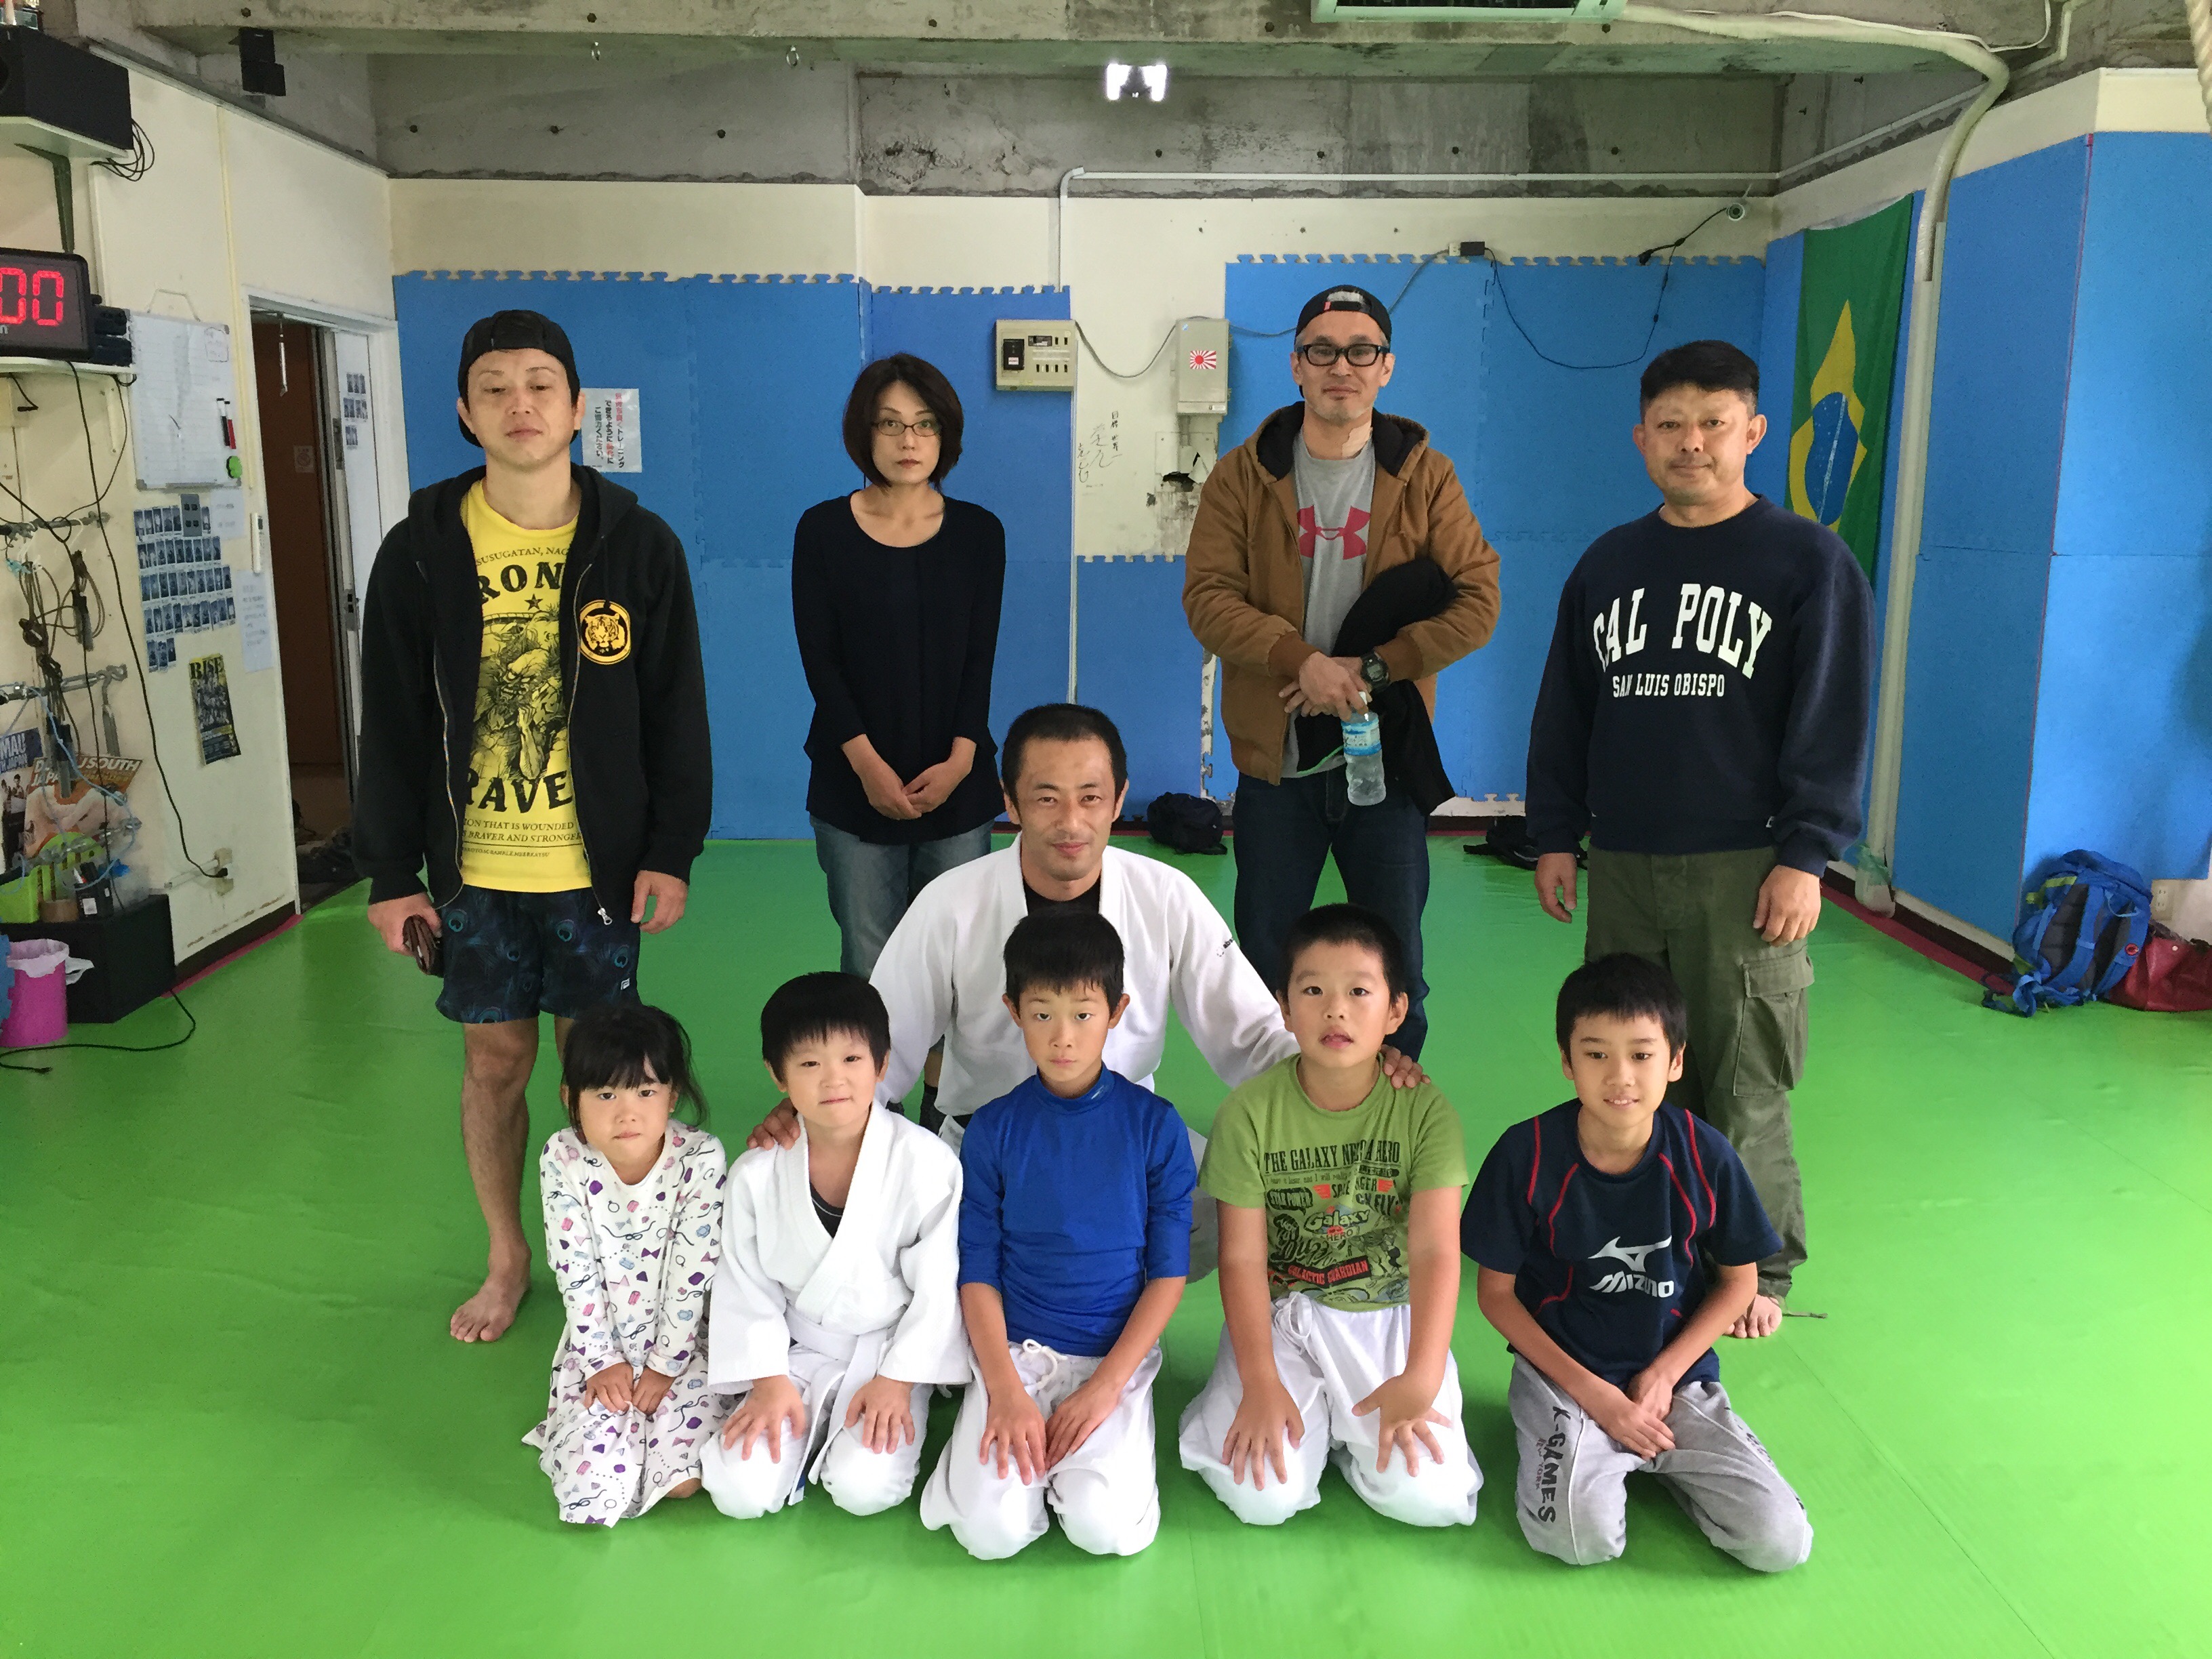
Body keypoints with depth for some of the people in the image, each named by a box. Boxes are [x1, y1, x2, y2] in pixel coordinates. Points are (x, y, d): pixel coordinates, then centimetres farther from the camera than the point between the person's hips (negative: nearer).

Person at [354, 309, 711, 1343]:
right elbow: (392, 725, 1)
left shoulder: (638, 546, -3)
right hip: (474, 868, 1)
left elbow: (676, 710, 0)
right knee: (494, 1060, 11)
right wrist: (392, 871, -1)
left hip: (598, 865, -1)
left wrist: (672, 851, -5)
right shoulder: (420, 552, -2)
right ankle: (507, 1259, 30)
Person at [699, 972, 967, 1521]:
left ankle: (890, 1416, 8)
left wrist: (897, 1380, -11)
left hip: (889, 1352, -2)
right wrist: (769, 1381, -6)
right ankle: (807, 1432, 14)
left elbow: (937, 1286, -10)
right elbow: (747, 1288, 1)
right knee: (738, 1490, -14)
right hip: (796, 1352, 2)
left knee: (863, 1488, -22)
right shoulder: (756, 1175, -8)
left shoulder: (925, 1162, -16)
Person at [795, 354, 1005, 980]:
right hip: (855, 785, -1)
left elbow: (979, 660, 2)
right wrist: (868, 763, -12)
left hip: (957, 784, 1)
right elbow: (819, 659, -3)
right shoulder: (823, 530, 0)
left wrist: (960, 759, -11)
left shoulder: (979, 533, 4)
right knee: (868, 963, 2)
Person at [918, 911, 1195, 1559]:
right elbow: (978, 1271, 0)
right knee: (990, 1529, -17)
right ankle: (1006, 1430, 11)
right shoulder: (993, 1130, -1)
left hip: (1116, 1355, -1)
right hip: (1014, 1351, 1)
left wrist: (1104, 1387, -11)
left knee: (1107, 1528, -20)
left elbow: (1168, 1271, -3)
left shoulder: (1155, 1125, -4)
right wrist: (1007, 1392, -12)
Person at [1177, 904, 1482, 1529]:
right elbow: (1243, 1257, -10)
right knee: (1262, 1497, -18)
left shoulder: (1425, 1110, -11)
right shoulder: (1249, 1112, -11)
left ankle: (1347, 1423, 13)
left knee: (1431, 1497, -17)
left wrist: (1419, 1380, -26)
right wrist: (1261, 1384, -18)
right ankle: (1305, 1412, 13)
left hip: (1389, 1315, 1)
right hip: (1279, 1312, 0)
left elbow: (1436, 1250, -17)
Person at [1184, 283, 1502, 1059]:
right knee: (1265, 962, 12)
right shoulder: (1243, 477, 0)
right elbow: (1208, 597, -10)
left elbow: (1477, 600, -6)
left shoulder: (1424, 478, 1)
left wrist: (1373, 667, -18)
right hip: (1275, 760, 0)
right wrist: (1303, 660, -24)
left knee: (1395, 972, 10)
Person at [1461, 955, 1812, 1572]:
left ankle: (1657, 1458, 14)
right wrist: (1590, 1392, -12)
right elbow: (1495, 1291, -6)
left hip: (1678, 1375, 2)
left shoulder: (1705, 1156, -11)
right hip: (1563, 1373, -2)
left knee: (1781, 1543, -12)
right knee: (1582, 1537, -26)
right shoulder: (1526, 1155, -16)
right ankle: (1562, 1446, 8)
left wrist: (1663, 1373, -8)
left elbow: (1739, 1281, 3)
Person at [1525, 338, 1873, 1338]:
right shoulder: (1609, 564, 12)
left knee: (1742, 1084, 1)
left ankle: (1756, 1268, 18)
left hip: (1740, 869, -4)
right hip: (1620, 866, 4)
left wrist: (1805, 855, -11)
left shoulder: (1808, 562, 0)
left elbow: (1833, 720, -5)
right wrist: (1554, 835, 10)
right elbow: (1563, 711, 14)